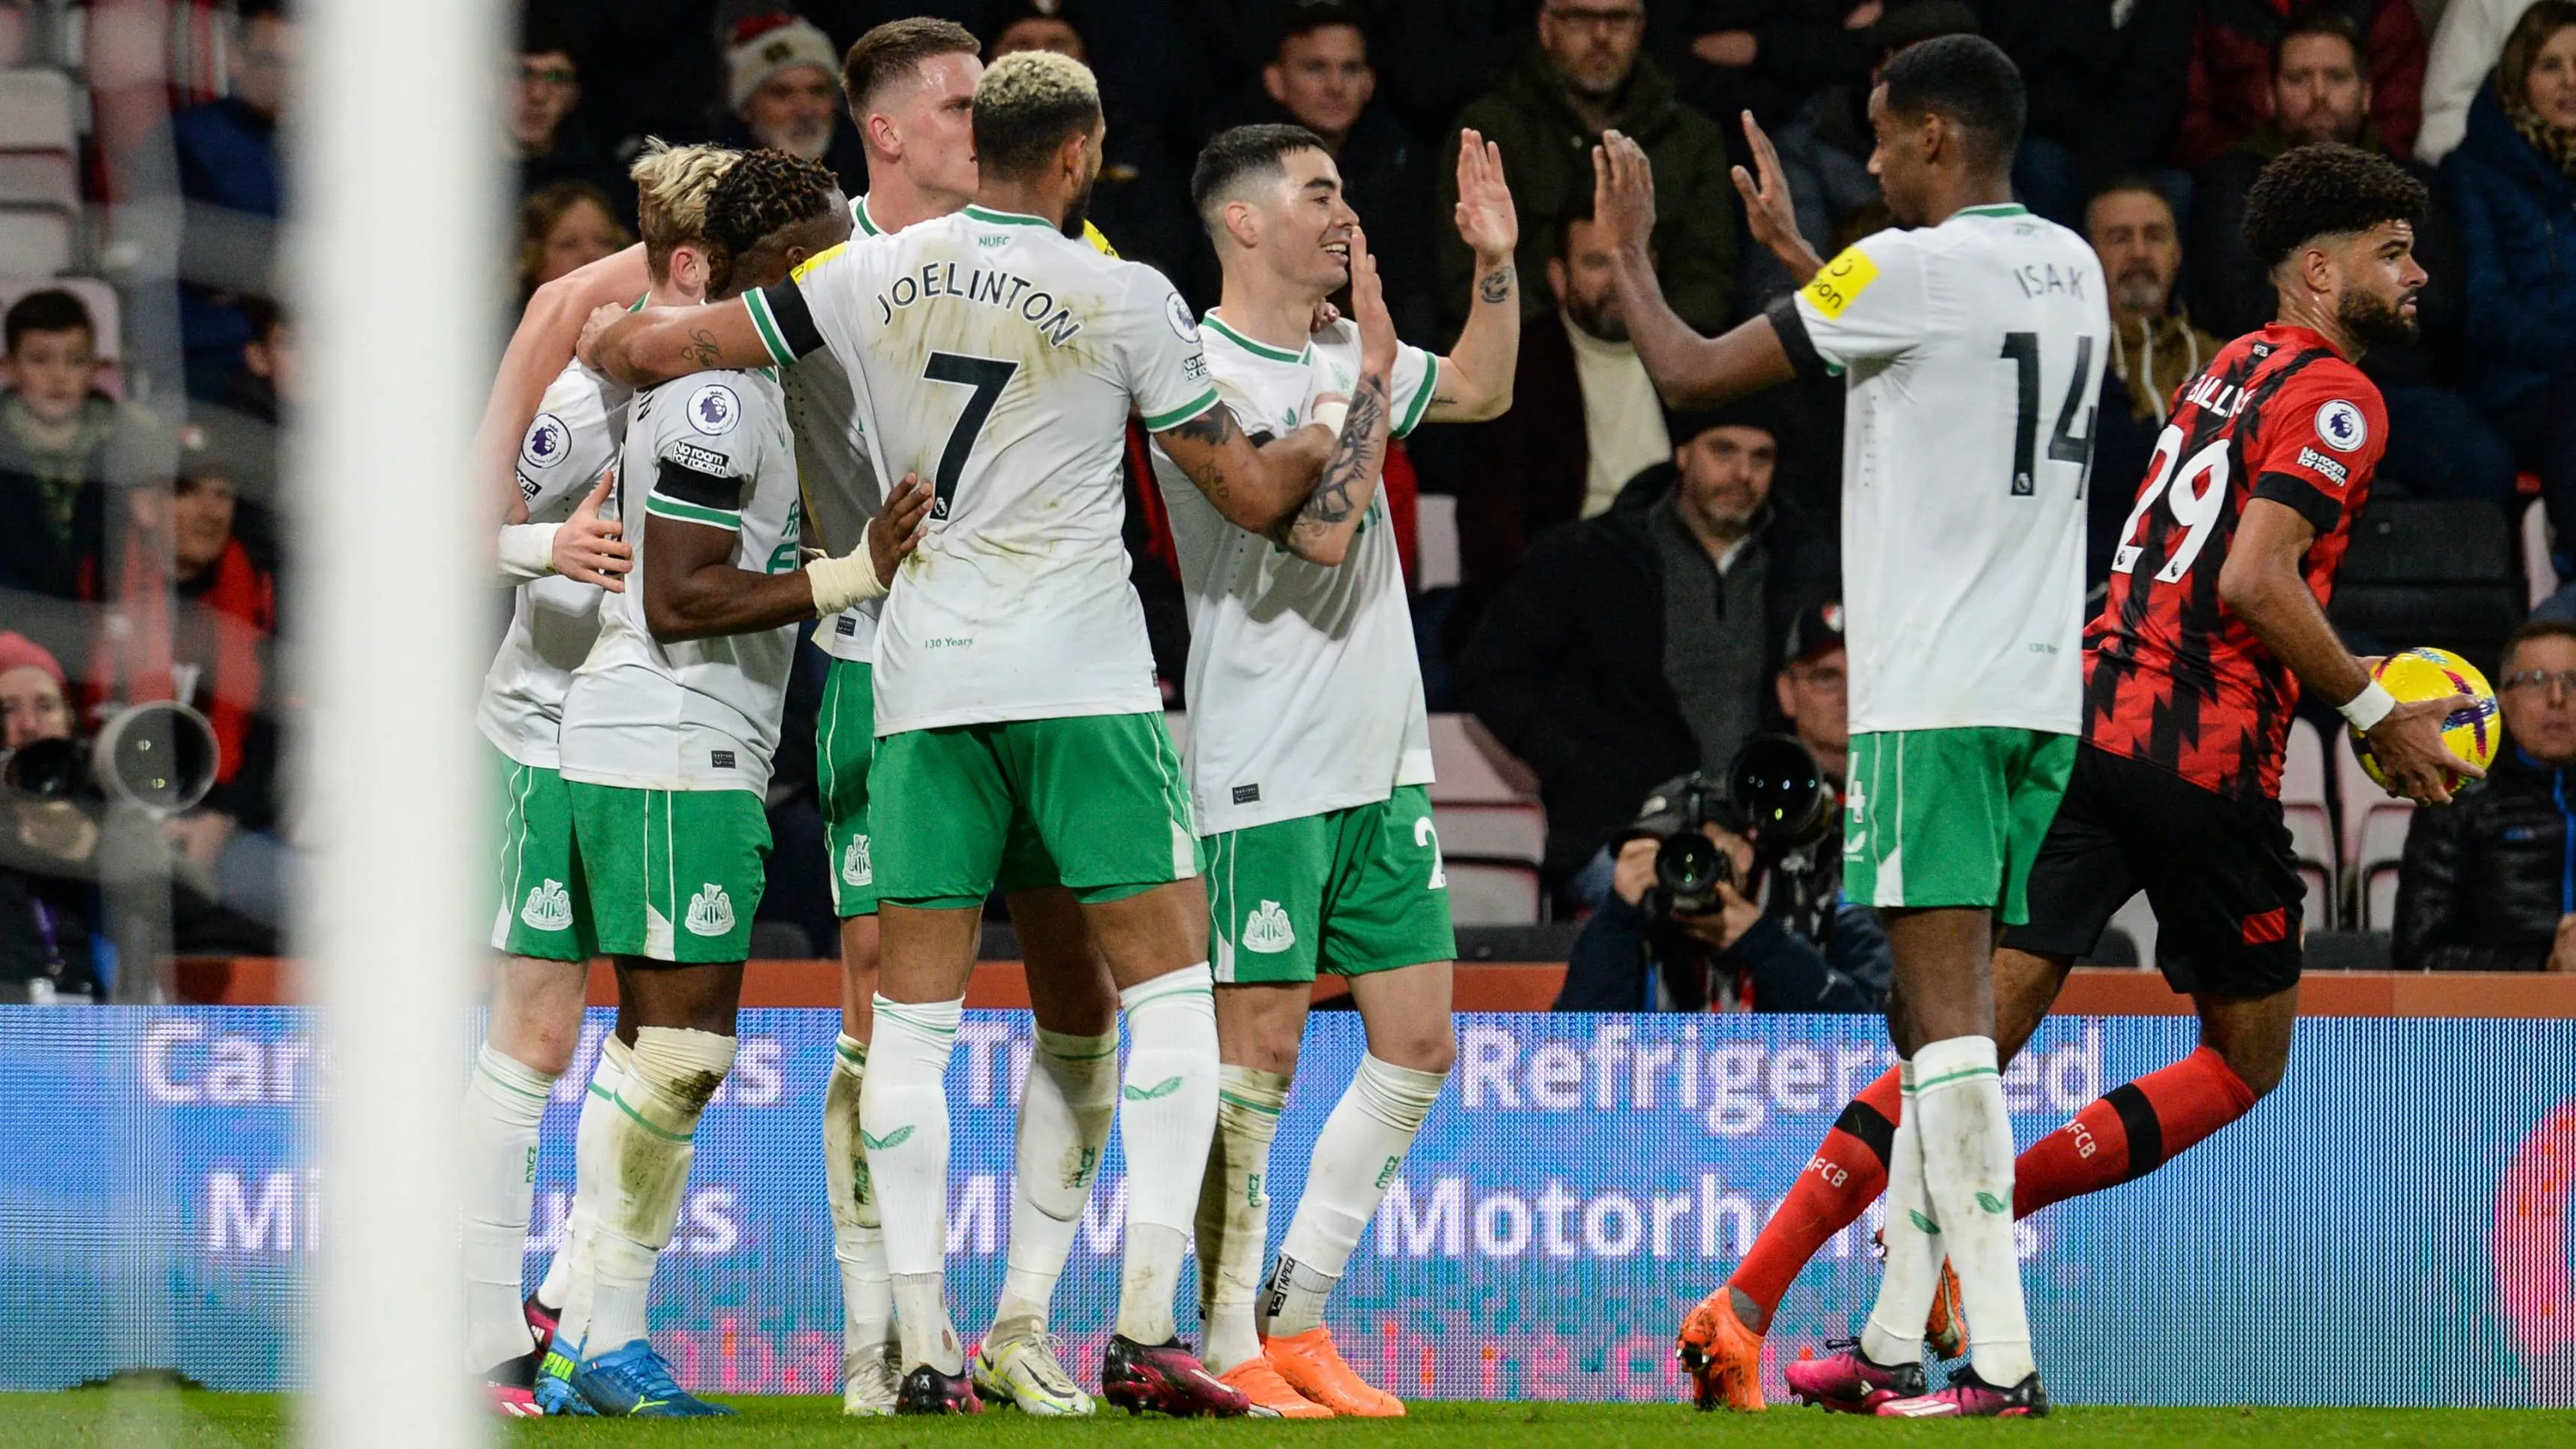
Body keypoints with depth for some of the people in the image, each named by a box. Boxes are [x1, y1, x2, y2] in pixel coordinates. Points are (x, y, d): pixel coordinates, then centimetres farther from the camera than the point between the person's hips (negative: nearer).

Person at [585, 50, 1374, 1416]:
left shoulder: (876, 275, 3)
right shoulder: (1127, 298, -4)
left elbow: (663, 346, 11)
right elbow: (1256, 496, 2)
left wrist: (611, 332, 34)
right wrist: (1349, 418, 20)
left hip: (922, 680, 3)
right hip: (1083, 677, -3)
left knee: (912, 1013, 5)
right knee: (1168, 981, 3)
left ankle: (924, 1345, -1)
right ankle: (1146, 1327, -7)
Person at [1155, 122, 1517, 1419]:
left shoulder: (1340, 356, 12)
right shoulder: (1203, 374, -12)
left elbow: (1479, 392, 29)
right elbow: (1319, 532, -20)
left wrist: (1497, 265, 15)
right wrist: (1367, 376, -15)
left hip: (1381, 764, 8)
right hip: (1266, 774, -8)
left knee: (1417, 1045, 6)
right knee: (1258, 1054, -5)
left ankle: (1295, 1318, 14)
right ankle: (1228, 1346, 2)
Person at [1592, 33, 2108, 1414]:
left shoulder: (1909, 268, -11)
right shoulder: (2070, 267, 13)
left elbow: (1690, 370, -3)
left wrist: (1628, 248, 14)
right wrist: (1793, 249, 40)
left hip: (1933, 702, -8)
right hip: (2039, 693, 8)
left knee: (1948, 1017, -11)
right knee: (1932, 1018, 15)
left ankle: (2004, 1356, -18)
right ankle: (1893, 1340, 18)